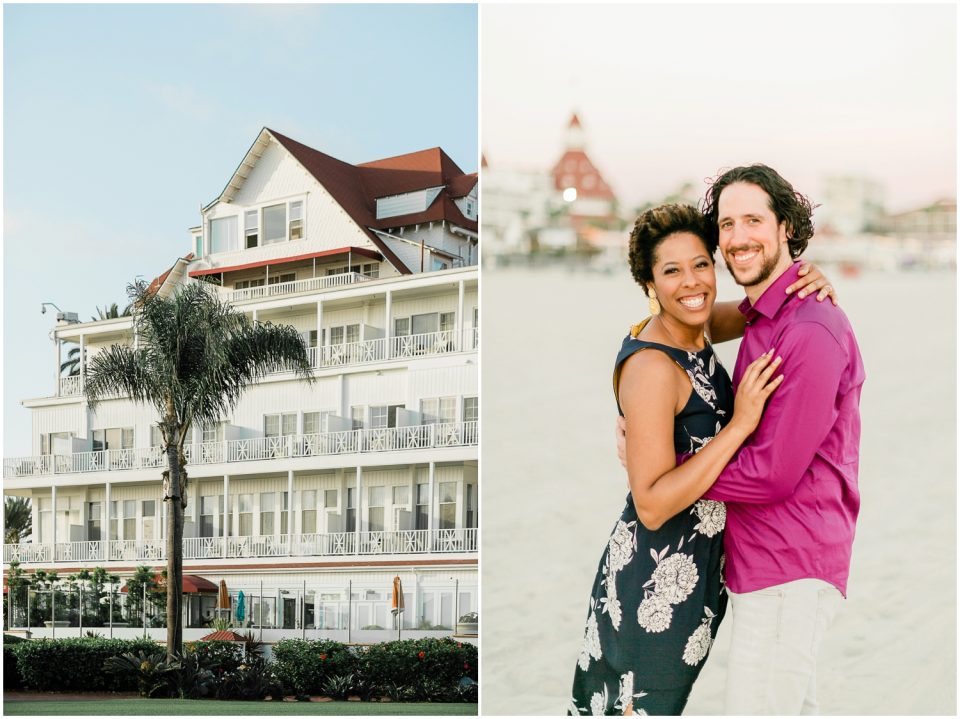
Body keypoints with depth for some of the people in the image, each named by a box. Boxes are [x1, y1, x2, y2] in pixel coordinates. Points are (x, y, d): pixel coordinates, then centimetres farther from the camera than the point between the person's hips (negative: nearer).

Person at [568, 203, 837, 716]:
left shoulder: (691, 328, -1)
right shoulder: (651, 367, -25)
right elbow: (652, 506, -27)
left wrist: (805, 283, -4)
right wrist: (740, 424, -27)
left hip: (697, 557, 9)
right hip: (657, 573, -8)